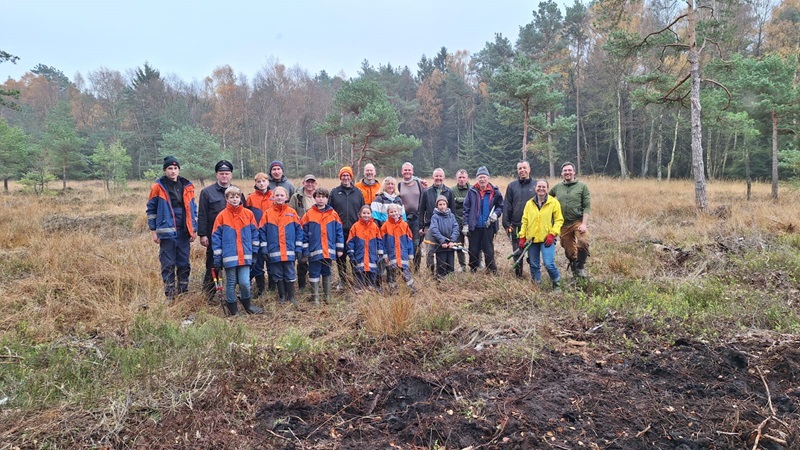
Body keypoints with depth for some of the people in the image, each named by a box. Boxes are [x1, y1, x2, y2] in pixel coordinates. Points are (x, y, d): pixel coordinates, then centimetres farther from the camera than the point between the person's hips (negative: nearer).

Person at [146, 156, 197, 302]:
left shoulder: (187, 187, 8)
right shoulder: (158, 187, -1)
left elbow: (192, 208, 14)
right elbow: (151, 210, 2)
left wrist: (194, 229, 10)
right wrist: (153, 231, -2)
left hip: (184, 232, 3)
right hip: (167, 232, -3)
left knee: (184, 264, 8)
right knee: (168, 265, 1)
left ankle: (184, 293, 19)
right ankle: (170, 295, 9)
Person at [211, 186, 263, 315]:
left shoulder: (248, 214, 4)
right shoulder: (222, 216, -1)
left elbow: (254, 234, 9)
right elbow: (216, 238, 0)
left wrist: (254, 252, 6)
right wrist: (217, 258, -3)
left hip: (245, 256, 1)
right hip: (229, 257, -1)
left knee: (245, 282, -3)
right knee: (231, 283, 7)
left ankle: (247, 305, 21)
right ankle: (232, 308, 23)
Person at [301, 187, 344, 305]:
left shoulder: (333, 214, 3)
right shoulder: (309, 214, -2)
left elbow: (339, 231, 5)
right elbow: (304, 233, -2)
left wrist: (340, 248, 2)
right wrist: (305, 250, -6)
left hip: (329, 250, 2)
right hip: (314, 251, -2)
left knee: (327, 273, 13)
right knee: (314, 273, 4)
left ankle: (327, 296, 23)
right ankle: (315, 297, 13)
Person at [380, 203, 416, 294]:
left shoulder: (404, 225, 2)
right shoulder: (386, 225, -1)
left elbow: (409, 240, 6)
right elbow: (382, 241, 0)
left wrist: (411, 253, 4)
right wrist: (384, 254, -5)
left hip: (403, 255, 0)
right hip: (391, 255, 0)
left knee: (406, 271, -4)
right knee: (391, 273, 6)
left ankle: (413, 289, -2)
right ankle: (393, 291, 17)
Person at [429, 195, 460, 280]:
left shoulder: (451, 215, 6)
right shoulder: (435, 217, -4)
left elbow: (455, 228, -3)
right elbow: (434, 230, -16)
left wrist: (452, 241, -16)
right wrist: (442, 241, -24)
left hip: (451, 245, 3)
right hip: (440, 246, -3)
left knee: (451, 267, 10)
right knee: (441, 266, 2)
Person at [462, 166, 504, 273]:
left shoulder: (494, 191, 0)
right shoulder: (472, 191, 1)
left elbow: (500, 206, 10)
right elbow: (466, 208, 2)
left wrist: (496, 214, -10)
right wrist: (465, 224, -3)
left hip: (488, 226, 0)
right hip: (474, 226, 1)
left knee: (489, 249, 5)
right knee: (473, 249, 6)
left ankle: (492, 270, 12)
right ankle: (473, 269, 20)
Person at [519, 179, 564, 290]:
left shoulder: (554, 202, 0)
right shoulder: (529, 203, 8)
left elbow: (559, 220, -1)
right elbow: (524, 221, 10)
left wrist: (552, 234, -11)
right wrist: (522, 237, 5)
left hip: (547, 239, -4)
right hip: (532, 239, 4)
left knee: (549, 264, -13)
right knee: (534, 265, 9)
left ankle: (557, 282, 12)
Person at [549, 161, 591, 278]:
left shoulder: (582, 186, 0)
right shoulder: (557, 187, 8)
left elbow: (587, 207, -5)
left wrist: (584, 224, -14)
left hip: (579, 221, -3)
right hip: (564, 224, 3)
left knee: (583, 242, -27)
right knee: (569, 251, 7)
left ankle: (581, 267, -8)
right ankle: (574, 268, 28)